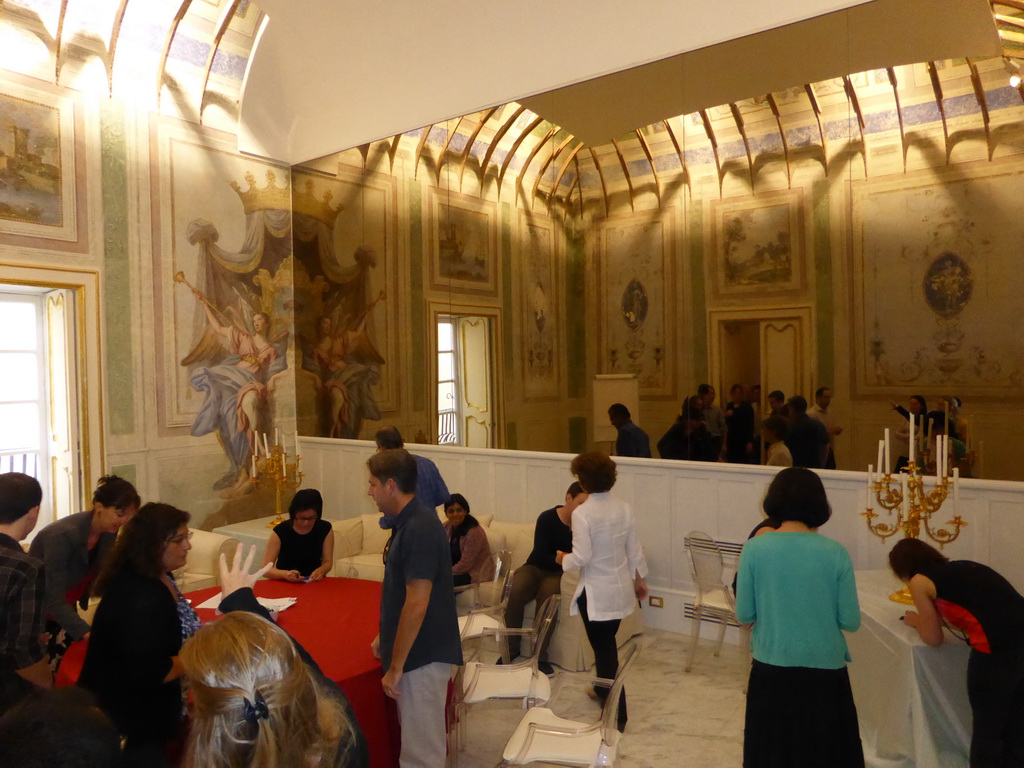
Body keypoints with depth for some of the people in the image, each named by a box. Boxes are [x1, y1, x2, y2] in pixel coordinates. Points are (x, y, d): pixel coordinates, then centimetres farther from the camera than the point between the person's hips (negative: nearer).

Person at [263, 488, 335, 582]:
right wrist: (285, 574, -31)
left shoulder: (326, 529, -2)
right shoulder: (280, 532, -10)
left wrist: (321, 570, -20)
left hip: (315, 582, 1)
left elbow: (328, 562, 3)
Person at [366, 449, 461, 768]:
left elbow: (417, 605, -25)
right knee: (415, 739, 21)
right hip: (415, 649, 9)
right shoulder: (407, 522, 8)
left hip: (422, 654, -9)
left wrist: (395, 666, -20)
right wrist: (385, 637, 20)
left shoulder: (419, 530, -23)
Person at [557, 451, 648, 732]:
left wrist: (563, 559, 0)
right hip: (621, 588, 6)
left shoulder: (582, 513, -21)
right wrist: (638, 578, 18)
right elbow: (634, 550, 4)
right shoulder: (624, 509, -3)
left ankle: (617, 714, 12)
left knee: (604, 648, 5)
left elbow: (582, 557, -21)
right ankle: (604, 690, 44)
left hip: (596, 593, -6)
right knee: (606, 642, 24)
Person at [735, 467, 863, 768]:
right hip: (824, 669, 0)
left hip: (771, 669, 0)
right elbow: (850, 622, -6)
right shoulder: (835, 553, -11)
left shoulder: (755, 549, -11)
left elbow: (744, 615, -5)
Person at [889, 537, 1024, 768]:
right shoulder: (961, 566, 23)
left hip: (997, 650, -7)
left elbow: (934, 638, 8)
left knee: (986, 730, 13)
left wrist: (917, 622, 27)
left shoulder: (919, 581, 4)